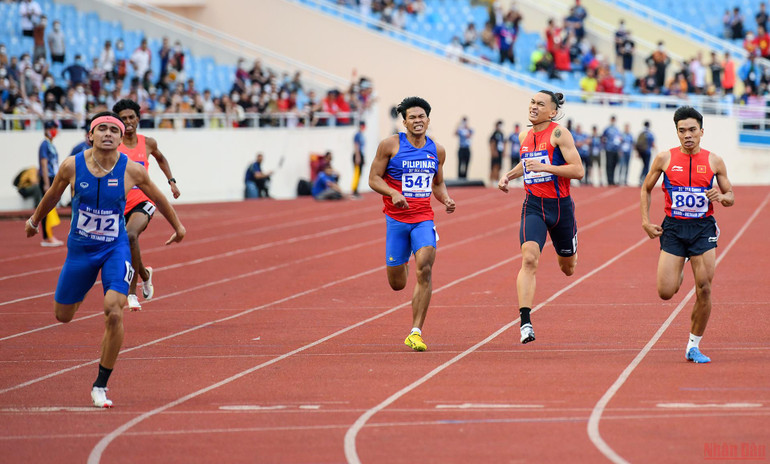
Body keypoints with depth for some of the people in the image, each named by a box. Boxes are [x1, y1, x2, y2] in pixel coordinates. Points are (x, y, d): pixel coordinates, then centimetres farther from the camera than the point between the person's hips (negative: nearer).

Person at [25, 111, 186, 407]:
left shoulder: (131, 171, -14)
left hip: (116, 249, -2)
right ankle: (79, 290, 54)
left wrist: (177, 226, 19)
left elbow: (158, 198, 5)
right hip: (80, 248, 2)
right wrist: (34, 221, 23)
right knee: (63, 315, 13)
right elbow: (52, 195, 8)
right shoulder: (72, 166, -13)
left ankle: (101, 386, -6)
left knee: (114, 314, -20)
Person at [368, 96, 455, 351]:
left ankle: (415, 333, -15)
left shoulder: (437, 150, 8)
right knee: (397, 284, 4)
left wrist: (446, 199, 1)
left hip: (424, 218, 2)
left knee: (424, 269, -21)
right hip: (396, 218, -1)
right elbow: (374, 179, -3)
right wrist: (393, 194, -20)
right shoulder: (390, 145, -4)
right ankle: (401, 267, 46)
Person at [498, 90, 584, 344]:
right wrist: (509, 175, 12)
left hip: (561, 206, -2)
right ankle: (525, 322, -27)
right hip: (533, 206, 2)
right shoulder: (525, 136, 8)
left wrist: (545, 167, -24)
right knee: (529, 259, -22)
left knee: (568, 269, 17)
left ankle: (572, 255, 57)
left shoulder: (559, 134, -10)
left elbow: (578, 171, -17)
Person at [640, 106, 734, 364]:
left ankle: (694, 347, 9)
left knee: (704, 290, -6)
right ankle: (678, 275, 31)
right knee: (666, 293, -8)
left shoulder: (714, 161, 1)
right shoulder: (664, 159, -1)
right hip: (673, 228, 0)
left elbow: (730, 196, 10)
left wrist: (722, 197, -13)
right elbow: (646, 189, 12)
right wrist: (645, 221, 2)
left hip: (703, 228, 0)